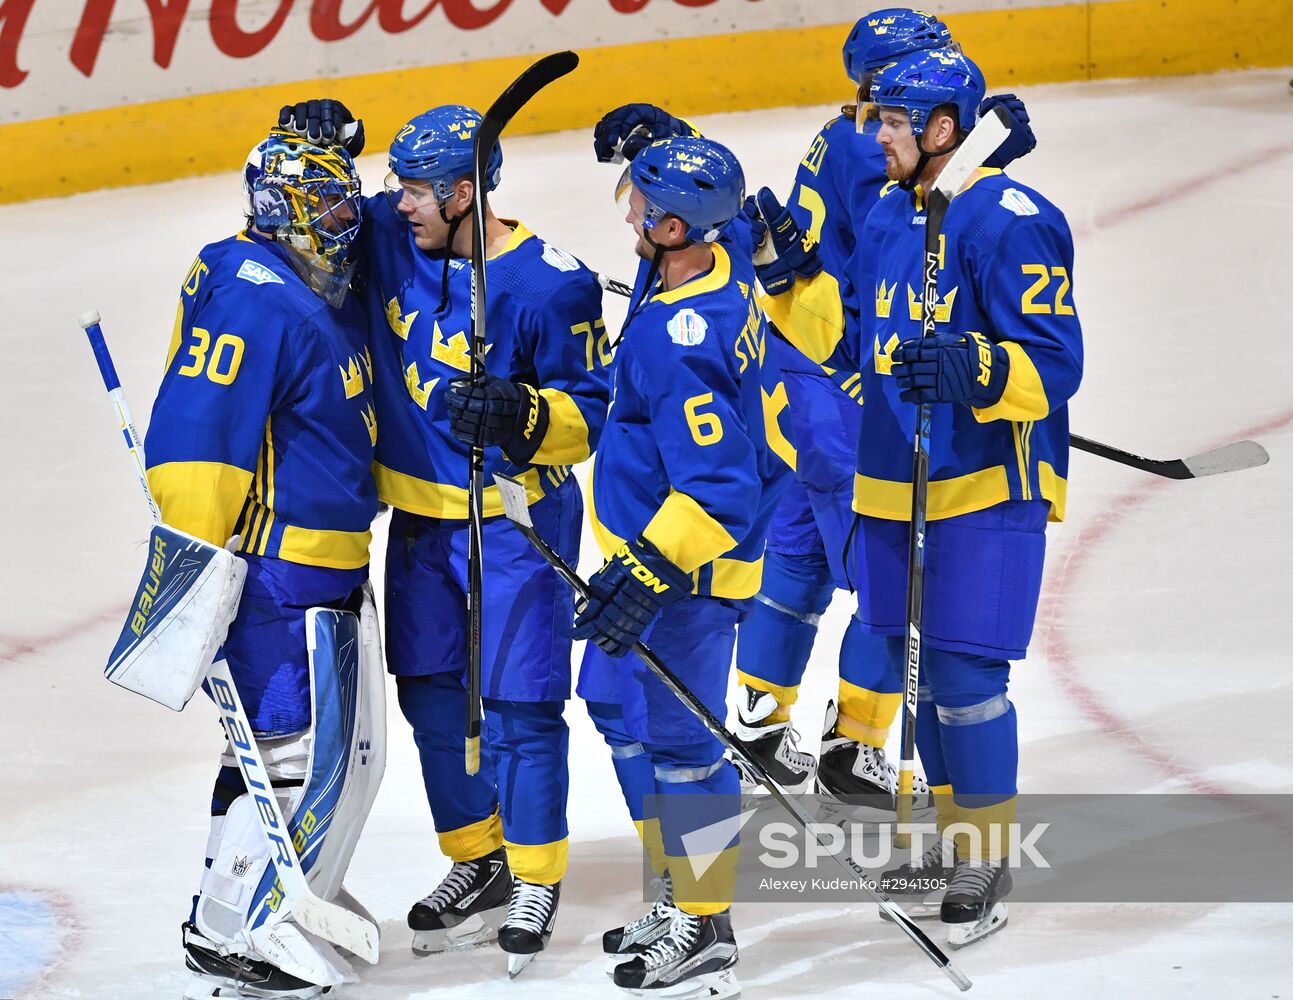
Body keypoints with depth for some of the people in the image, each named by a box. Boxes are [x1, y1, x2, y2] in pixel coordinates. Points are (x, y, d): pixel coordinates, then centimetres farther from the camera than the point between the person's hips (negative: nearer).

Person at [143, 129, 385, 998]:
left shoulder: (329, 292, 11)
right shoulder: (253, 298, -20)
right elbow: (194, 435, -26)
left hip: (333, 563, 10)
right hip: (274, 569, -10)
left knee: (349, 747, 18)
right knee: (298, 747, -9)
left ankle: (300, 896, 34)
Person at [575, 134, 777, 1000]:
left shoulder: (684, 344, -31)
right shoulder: (720, 263, -4)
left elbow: (716, 487, -32)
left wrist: (649, 575, -30)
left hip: (689, 568, -11)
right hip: (645, 543, 11)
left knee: (677, 737, -1)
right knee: (617, 703, 21)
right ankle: (682, 891, 33)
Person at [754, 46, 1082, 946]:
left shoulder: (1011, 222, -16)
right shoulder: (887, 217, 9)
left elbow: (1055, 364, -19)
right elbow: (844, 339, 14)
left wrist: (973, 371, -35)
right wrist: (790, 274, 1)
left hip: (987, 493, -8)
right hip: (893, 488, 8)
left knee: (965, 673, -8)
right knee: (916, 664, 15)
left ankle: (989, 860, 3)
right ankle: (955, 834, 30)